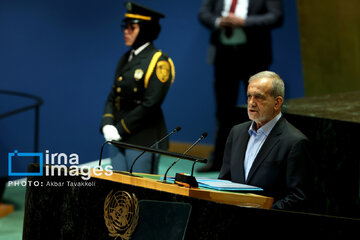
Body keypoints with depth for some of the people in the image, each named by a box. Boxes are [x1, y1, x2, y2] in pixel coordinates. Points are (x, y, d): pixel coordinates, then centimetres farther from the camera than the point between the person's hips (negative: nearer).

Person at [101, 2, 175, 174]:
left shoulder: (158, 62, -9)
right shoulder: (125, 59, 15)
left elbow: (151, 105, -17)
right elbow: (112, 97, 15)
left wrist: (121, 129, -14)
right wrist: (107, 125, -3)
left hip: (143, 140, -7)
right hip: (118, 139, 7)